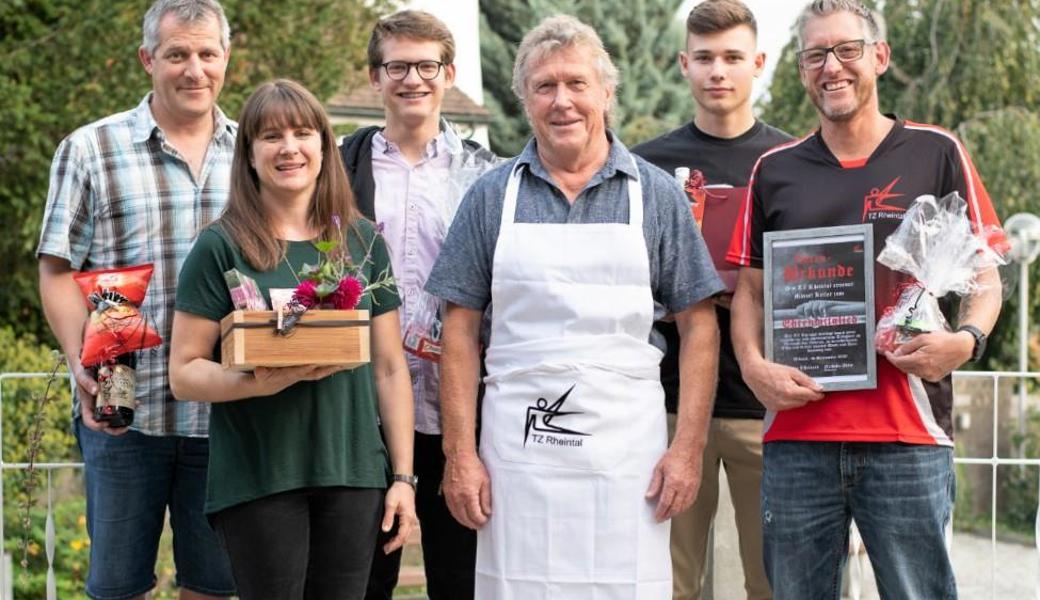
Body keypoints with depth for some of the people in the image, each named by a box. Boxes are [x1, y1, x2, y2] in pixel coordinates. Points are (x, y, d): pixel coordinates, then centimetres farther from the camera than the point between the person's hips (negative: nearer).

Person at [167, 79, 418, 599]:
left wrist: (403, 476, 7)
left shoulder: (364, 242, 9)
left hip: (352, 476, 3)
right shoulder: (221, 248, 0)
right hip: (257, 479, -3)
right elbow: (183, 373, -3)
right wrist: (259, 383, -21)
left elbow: (389, 369, 11)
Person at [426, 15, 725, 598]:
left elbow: (698, 326, 4)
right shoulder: (492, 196, 6)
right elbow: (462, 331, 6)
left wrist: (689, 447, -4)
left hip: (627, 450, 0)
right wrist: (460, 453, -1)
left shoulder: (656, 194, 5)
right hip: (516, 444, 1)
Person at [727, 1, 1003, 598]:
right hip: (796, 433, 2)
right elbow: (751, 290, 15)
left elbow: (984, 279, 8)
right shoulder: (775, 169, 12)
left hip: (908, 436, -2)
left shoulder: (936, 154, 6)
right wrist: (754, 366, -4)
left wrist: (966, 339, -13)